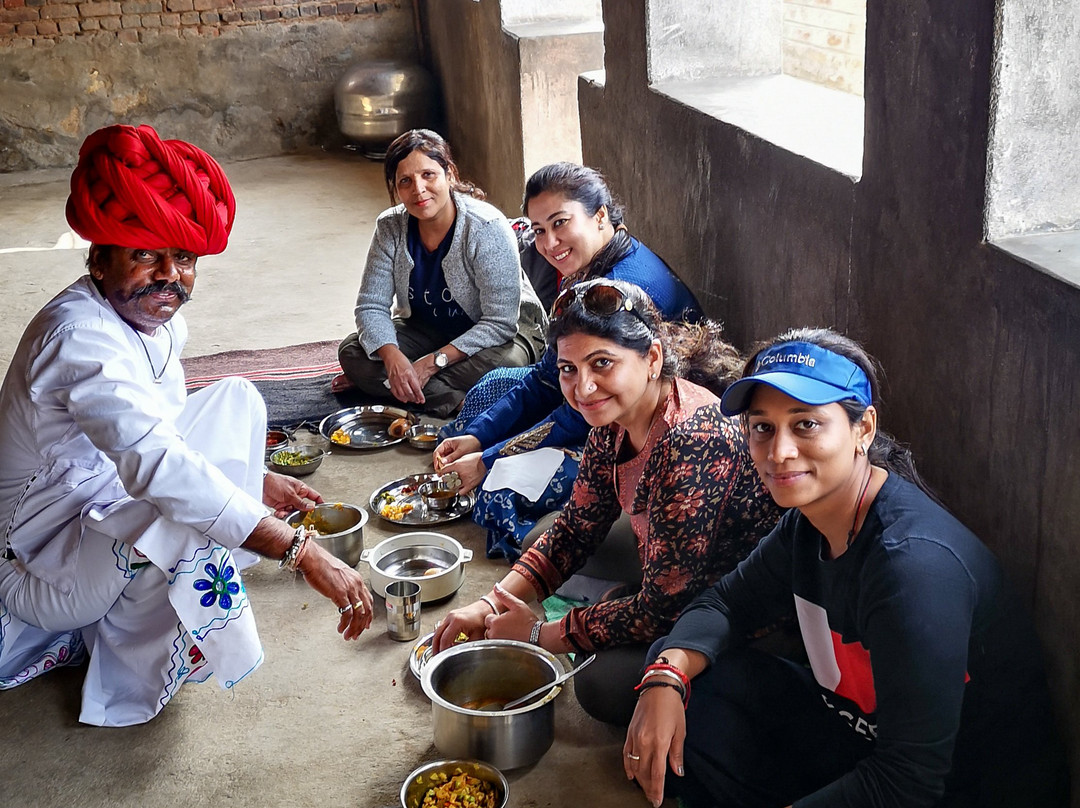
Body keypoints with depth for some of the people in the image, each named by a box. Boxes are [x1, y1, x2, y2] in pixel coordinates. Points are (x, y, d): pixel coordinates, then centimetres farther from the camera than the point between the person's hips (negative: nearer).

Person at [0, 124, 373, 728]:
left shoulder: (158, 322, 0)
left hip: (109, 518, 9)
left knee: (235, 401, 7)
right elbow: (156, 467, -44)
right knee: (187, 515, -37)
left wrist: (257, 482, 3)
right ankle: (125, 676, -8)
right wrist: (301, 552, -47)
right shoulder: (80, 336, -31)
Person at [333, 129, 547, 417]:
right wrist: (393, 358, -33)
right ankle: (460, 400, -21)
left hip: (501, 334, -4)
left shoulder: (488, 229, -26)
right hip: (428, 328, 4)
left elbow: (500, 323, -27)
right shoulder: (390, 228, -12)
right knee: (352, 353, -17)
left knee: (504, 362, -39)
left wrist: (434, 362, -32)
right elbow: (371, 306, -11)